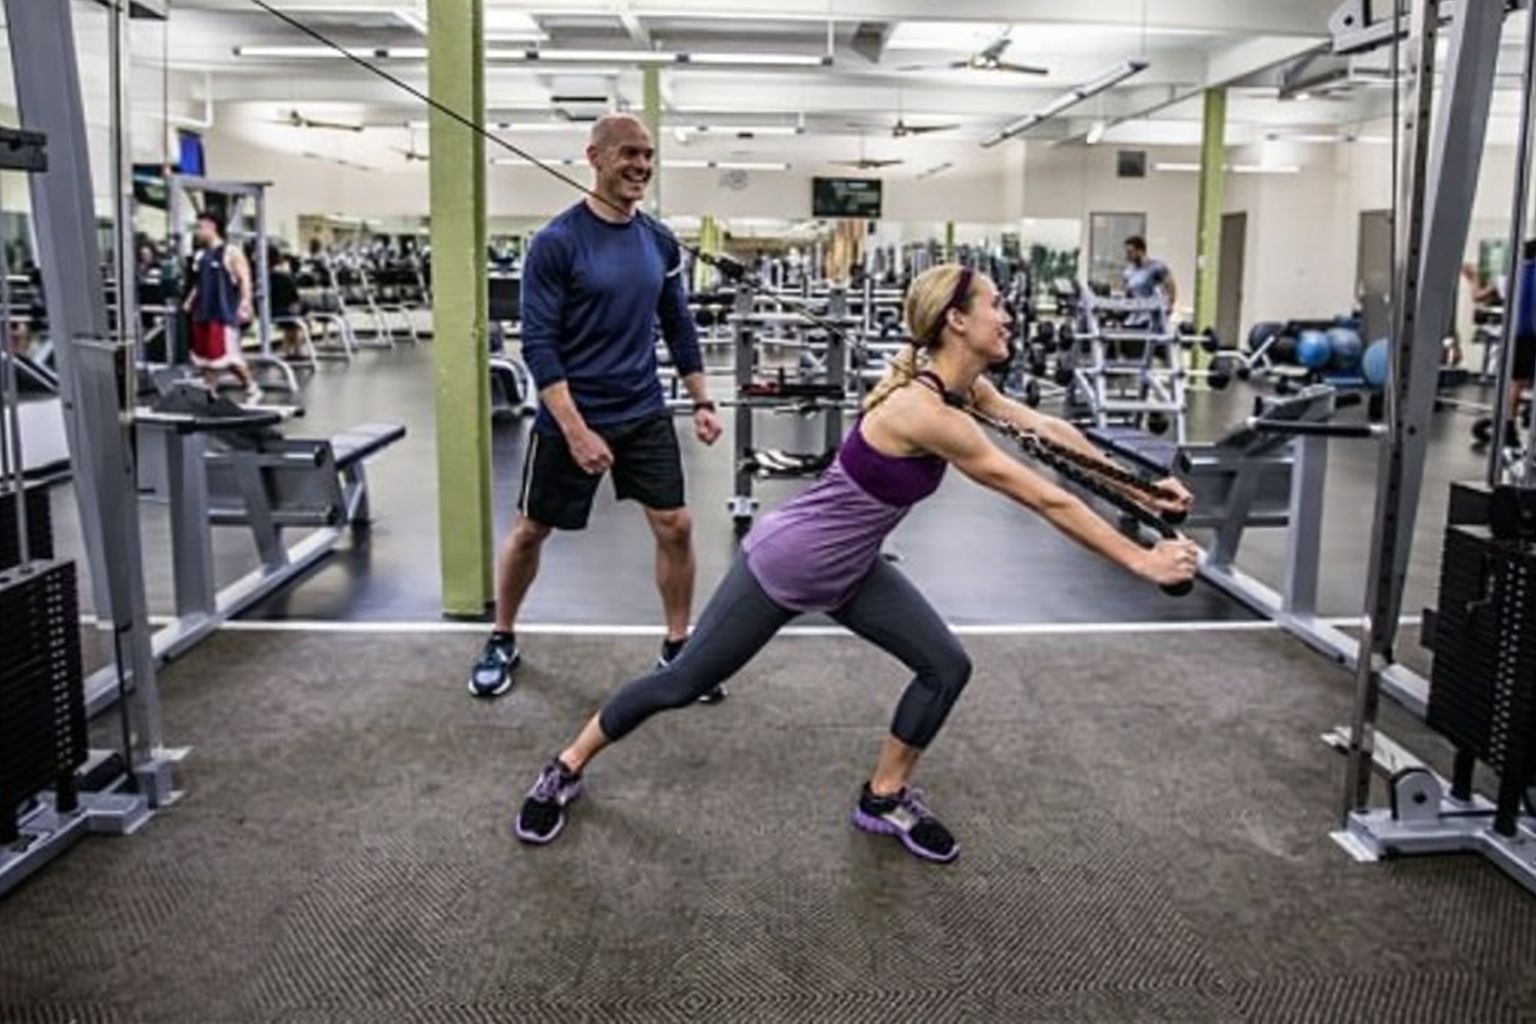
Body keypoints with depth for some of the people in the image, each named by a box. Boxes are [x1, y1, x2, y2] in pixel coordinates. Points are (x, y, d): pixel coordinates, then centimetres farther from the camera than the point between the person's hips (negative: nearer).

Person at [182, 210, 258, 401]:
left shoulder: (231, 253, -6)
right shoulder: (200, 255, 16)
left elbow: (244, 280, -13)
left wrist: (245, 303, -25)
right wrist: (188, 303, 17)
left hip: (224, 314, -8)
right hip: (203, 314, 8)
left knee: (229, 356, -9)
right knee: (205, 357, 9)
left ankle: (252, 389, 6)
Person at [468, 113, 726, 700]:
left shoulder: (660, 243, 3)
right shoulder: (557, 242, -14)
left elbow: (679, 328, 13)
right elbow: (538, 344, -17)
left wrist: (702, 401, 7)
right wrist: (576, 430, -23)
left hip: (645, 415, 4)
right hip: (571, 418, -4)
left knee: (675, 527, -1)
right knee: (530, 530, 10)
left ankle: (677, 648, 17)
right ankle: (502, 641, 31)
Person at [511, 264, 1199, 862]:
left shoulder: (962, 387, -5)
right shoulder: (927, 413, -32)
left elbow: (1044, 428, 4)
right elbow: (1045, 500, -28)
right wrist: (1141, 561, -21)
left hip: (849, 569, 9)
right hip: (786, 563, -9)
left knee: (946, 668, 4)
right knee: (684, 682, 5)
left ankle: (883, 799, 24)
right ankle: (565, 771, 27)